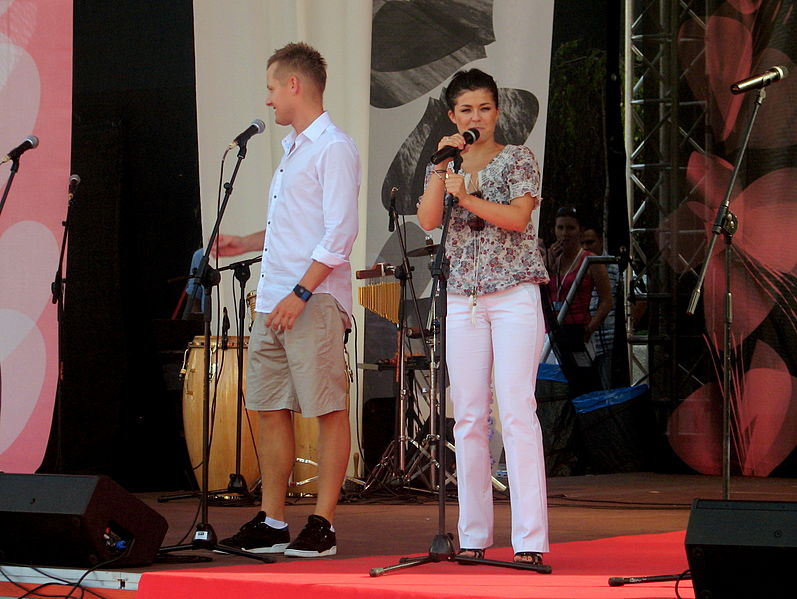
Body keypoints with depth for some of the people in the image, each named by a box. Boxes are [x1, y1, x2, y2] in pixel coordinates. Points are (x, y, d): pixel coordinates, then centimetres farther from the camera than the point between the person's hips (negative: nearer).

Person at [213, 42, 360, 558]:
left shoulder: (333, 148, -8)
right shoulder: (293, 148, 21)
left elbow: (339, 233, -16)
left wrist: (300, 293, -21)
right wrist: (245, 243, 24)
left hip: (315, 301, -9)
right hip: (274, 302, 9)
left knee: (328, 409, -5)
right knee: (272, 409, 8)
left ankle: (323, 525, -5)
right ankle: (272, 523, 12)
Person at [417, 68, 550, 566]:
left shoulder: (518, 159, 4)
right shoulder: (444, 166, 14)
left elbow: (518, 217, -10)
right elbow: (428, 221, -1)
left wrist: (467, 196, -21)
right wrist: (442, 167, -10)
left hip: (514, 295, -4)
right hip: (462, 298, 4)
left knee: (517, 410, -12)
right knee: (469, 417, 2)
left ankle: (530, 539, -15)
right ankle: (474, 536, 6)